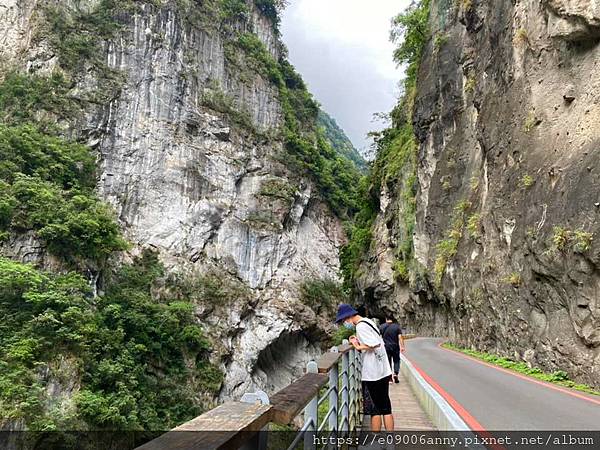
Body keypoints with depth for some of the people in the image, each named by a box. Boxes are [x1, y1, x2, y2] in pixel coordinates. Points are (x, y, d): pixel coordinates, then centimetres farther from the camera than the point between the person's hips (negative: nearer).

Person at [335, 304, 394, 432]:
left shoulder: (360, 326, -17)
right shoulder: (368, 322, 11)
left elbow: (376, 344, -25)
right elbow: (382, 343, 14)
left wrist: (359, 347, -14)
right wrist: (359, 341, 8)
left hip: (372, 374, -9)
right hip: (383, 372, 9)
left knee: (374, 410, 5)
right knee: (386, 408, 14)